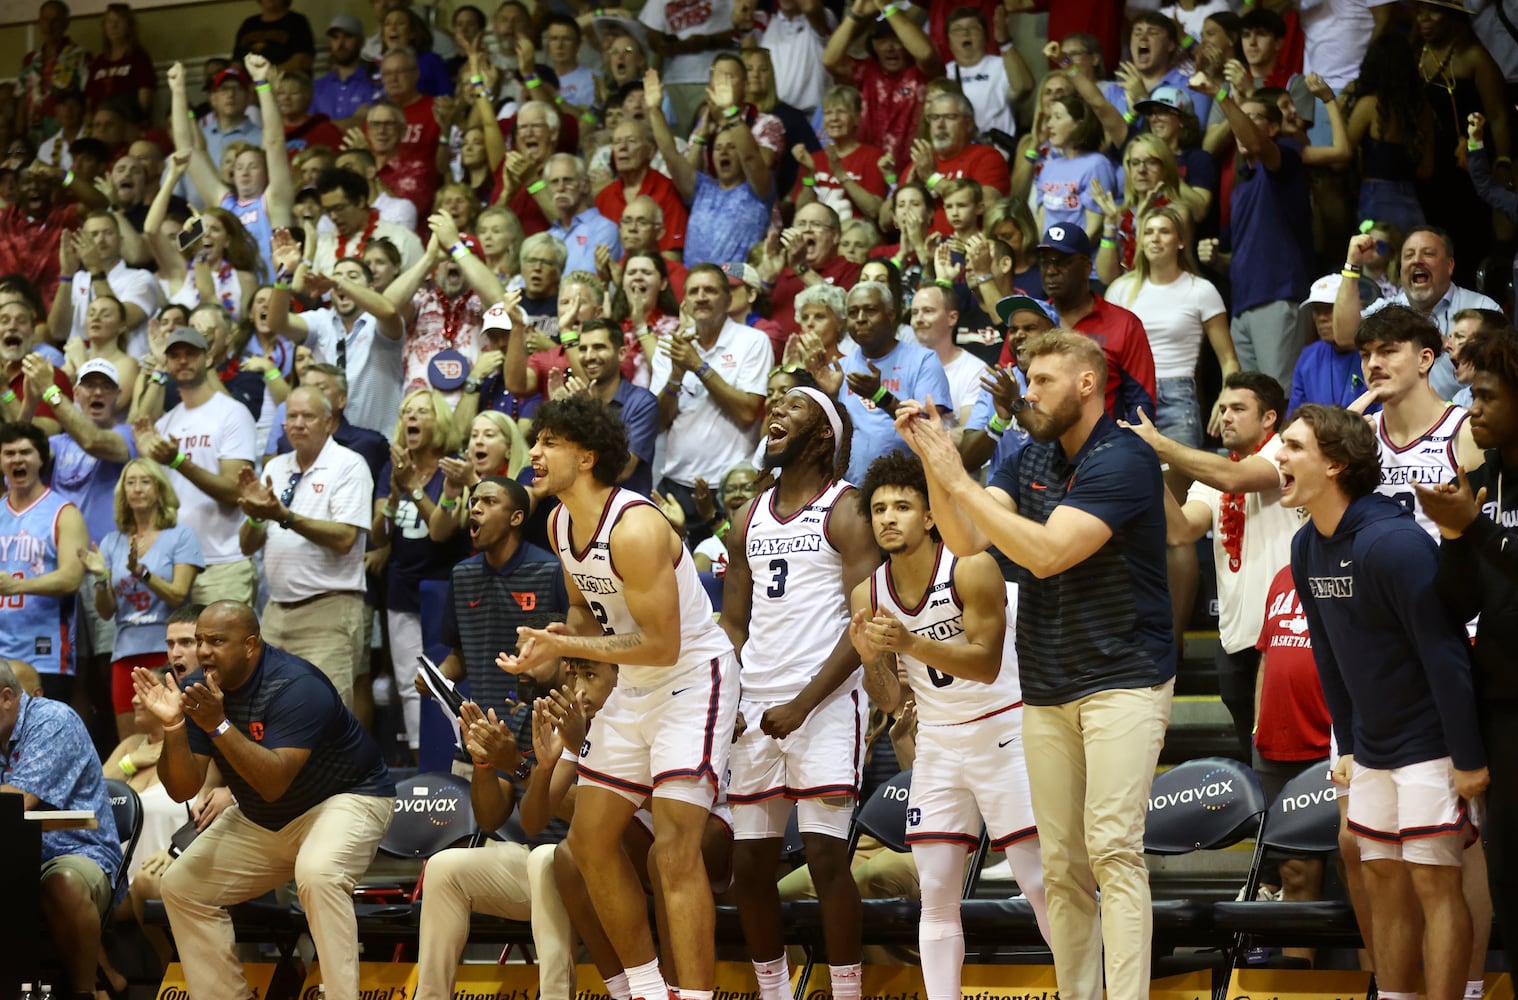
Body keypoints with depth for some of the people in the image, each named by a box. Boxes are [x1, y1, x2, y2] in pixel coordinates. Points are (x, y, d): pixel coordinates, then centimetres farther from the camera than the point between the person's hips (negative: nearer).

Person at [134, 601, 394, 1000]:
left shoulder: (295, 686, -29)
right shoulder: (197, 689, -10)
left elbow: (273, 783, -36)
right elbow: (183, 789, -13)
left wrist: (219, 725, -43)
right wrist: (174, 728, -30)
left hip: (346, 797, -7)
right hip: (260, 819, 7)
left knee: (317, 873, -36)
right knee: (182, 886, 1)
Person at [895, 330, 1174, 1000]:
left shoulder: (1124, 460, -12)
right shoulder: (1031, 460, 12)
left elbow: (1046, 553, -21)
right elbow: (964, 540, 4)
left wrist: (958, 478, -17)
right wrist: (934, 463, -8)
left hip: (1123, 680, -7)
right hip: (1045, 689, 7)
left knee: (1112, 847, -17)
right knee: (1061, 866, 4)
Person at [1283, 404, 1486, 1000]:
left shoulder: (1393, 542, -21)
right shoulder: (1306, 549, 4)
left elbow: (1444, 652, -21)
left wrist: (1469, 758, -20)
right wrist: (1346, 746, 12)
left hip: (1428, 744, -8)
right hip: (1373, 747, 8)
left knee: (1433, 883, -7)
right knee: (1383, 882, 12)